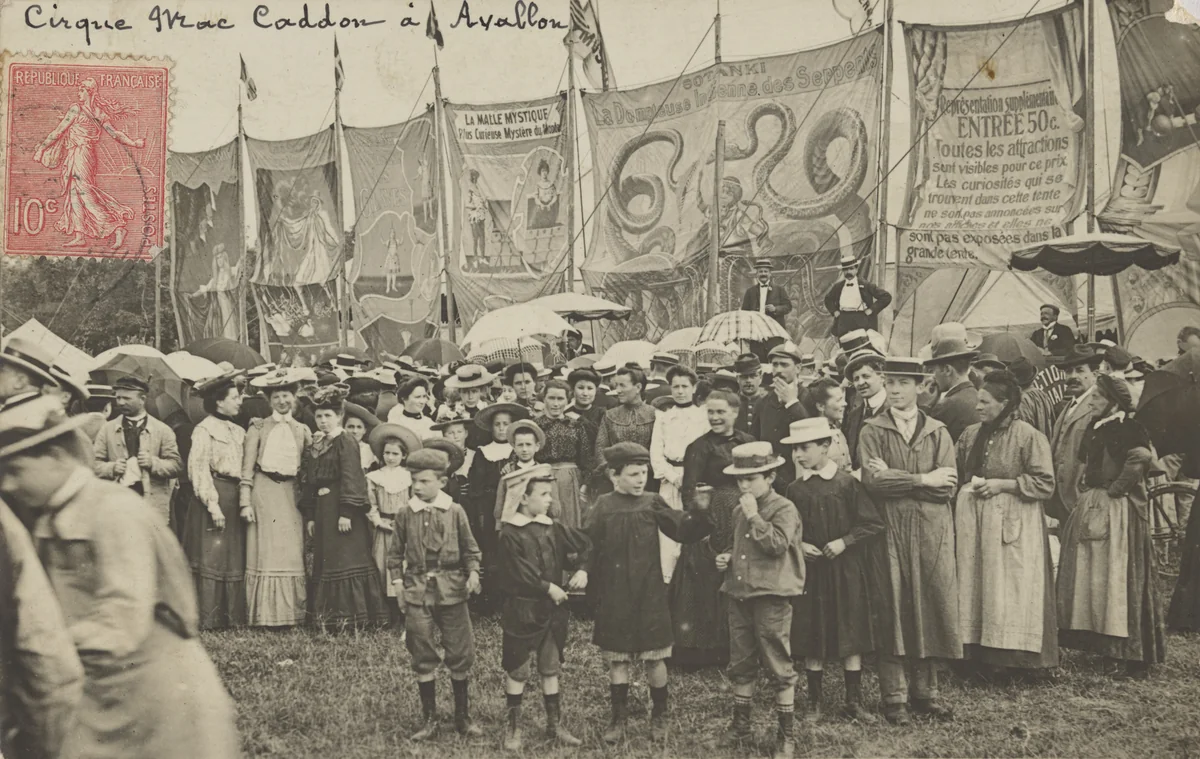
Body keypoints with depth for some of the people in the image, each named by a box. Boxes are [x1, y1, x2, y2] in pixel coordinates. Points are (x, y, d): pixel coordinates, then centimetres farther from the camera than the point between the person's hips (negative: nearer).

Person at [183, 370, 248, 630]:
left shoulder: (238, 431, 17)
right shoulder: (205, 429, -6)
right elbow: (198, 469, -12)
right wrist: (212, 503, -19)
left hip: (234, 500, 8)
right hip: (214, 495, -8)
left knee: (235, 558, 8)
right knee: (210, 557, -7)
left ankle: (232, 616, 14)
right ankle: (207, 618, -4)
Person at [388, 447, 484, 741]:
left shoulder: (455, 512, -1)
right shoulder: (405, 513, 1)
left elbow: (470, 548, 7)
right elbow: (396, 551, 9)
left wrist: (473, 573, -8)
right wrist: (397, 579, -2)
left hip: (451, 588, 0)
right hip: (417, 590, 1)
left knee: (460, 654, 5)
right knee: (423, 657, 5)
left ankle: (462, 716, 19)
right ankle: (429, 719, 16)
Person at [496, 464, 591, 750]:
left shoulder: (553, 528, 4)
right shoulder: (510, 534, -13)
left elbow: (584, 546, 8)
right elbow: (519, 573, -19)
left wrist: (583, 569, -9)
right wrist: (548, 588, -18)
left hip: (552, 610, 5)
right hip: (523, 611, -5)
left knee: (551, 668, 13)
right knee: (517, 671, 4)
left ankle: (555, 725, 22)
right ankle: (513, 727, 16)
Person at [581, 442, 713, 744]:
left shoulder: (653, 503, -1)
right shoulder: (603, 507, -2)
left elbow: (684, 531, -7)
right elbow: (589, 546, 0)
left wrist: (698, 513, -24)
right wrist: (584, 572, -16)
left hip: (650, 595, 0)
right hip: (614, 597, 0)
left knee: (655, 659, 6)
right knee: (618, 659, 9)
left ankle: (659, 717, 22)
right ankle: (618, 717, 22)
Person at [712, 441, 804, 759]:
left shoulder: (783, 509, -9)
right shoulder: (739, 511, 13)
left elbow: (777, 545, -23)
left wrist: (754, 516, -21)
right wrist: (727, 558, 7)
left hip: (771, 596, -7)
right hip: (739, 593, 7)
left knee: (779, 667, -1)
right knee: (740, 665, 14)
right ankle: (740, 726, 26)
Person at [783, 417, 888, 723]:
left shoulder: (847, 483, -7)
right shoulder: (795, 490, 2)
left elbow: (872, 524, -6)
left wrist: (843, 542, -15)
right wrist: (798, 545, -9)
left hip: (846, 571, -2)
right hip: (809, 570, 2)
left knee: (851, 638, 4)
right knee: (812, 641, 5)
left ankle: (854, 702, 15)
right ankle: (814, 703, 15)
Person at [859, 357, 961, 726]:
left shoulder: (938, 432, 10)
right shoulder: (872, 431, 6)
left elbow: (947, 485, -3)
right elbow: (872, 480, -10)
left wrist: (895, 478, -8)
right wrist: (922, 479, -10)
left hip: (932, 531, 2)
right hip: (889, 529, -2)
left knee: (931, 606, 3)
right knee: (892, 608, -2)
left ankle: (925, 692, 14)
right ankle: (894, 697, 4)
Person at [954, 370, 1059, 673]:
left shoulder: (1028, 436, -8)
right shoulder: (970, 434, 10)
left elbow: (1045, 484, -10)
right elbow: (955, 475, 22)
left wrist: (1002, 484, -14)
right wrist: (968, 487, 3)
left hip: (1013, 524, -6)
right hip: (973, 522, 6)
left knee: (1008, 589, -6)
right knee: (974, 586, 5)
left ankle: (1013, 656, 0)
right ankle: (977, 652, 11)